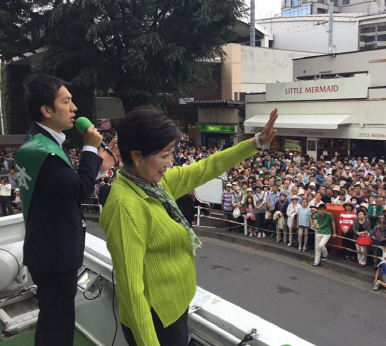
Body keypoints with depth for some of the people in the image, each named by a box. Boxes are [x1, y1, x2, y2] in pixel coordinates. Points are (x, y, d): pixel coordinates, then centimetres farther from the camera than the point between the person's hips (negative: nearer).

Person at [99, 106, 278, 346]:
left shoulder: (155, 181, -2)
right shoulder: (126, 205, -28)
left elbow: (204, 169, 6)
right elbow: (130, 286, -27)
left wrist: (256, 143, 4)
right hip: (156, 317, -8)